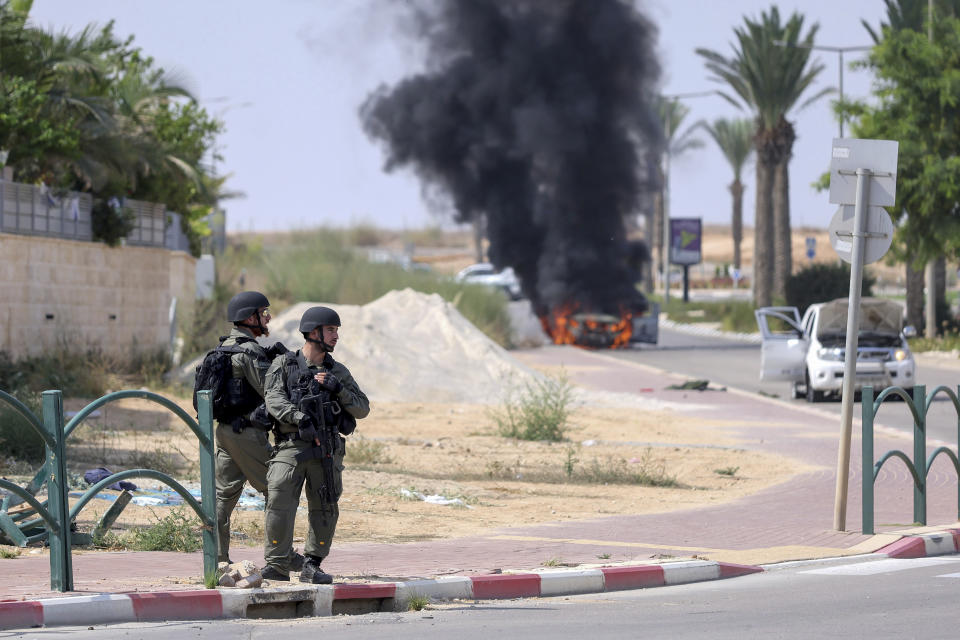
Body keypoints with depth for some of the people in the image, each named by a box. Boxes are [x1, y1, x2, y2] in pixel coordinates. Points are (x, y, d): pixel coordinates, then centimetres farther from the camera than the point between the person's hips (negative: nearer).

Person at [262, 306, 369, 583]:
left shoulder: (338, 372, 14)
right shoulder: (283, 365, 7)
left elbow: (362, 409, 10)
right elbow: (274, 399, -8)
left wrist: (337, 388, -5)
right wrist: (300, 418, -22)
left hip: (327, 451, 3)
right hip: (291, 446, -3)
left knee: (324, 509, 2)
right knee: (279, 502, -14)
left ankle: (312, 566, 13)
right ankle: (277, 565, -8)